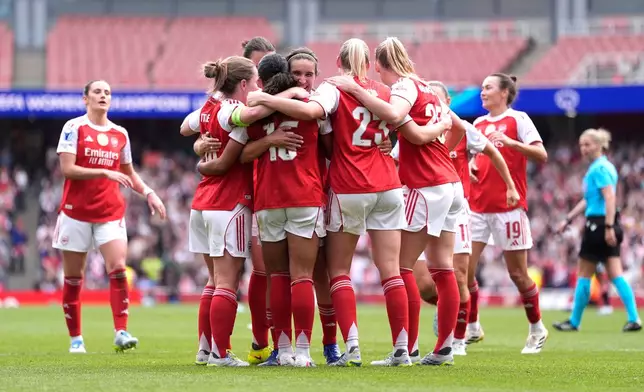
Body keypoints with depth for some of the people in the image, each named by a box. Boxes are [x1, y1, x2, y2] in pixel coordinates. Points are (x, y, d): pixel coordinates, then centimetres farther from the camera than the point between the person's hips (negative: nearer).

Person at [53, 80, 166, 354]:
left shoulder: (120, 134, 9)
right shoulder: (74, 127, -3)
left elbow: (129, 173, 22)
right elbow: (67, 168, -13)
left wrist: (148, 193, 6)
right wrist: (105, 172, -19)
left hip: (111, 212, 3)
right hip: (76, 210, -3)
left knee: (118, 269, -15)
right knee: (73, 278, 3)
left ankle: (121, 333, -18)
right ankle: (75, 338, 14)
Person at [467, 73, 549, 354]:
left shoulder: (517, 119, -3)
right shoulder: (478, 124, 14)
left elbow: (541, 155, -12)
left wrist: (510, 142, -24)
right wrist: (467, 166, 3)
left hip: (508, 206, -5)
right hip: (477, 206, 6)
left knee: (518, 274, 0)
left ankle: (537, 330, 16)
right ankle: (472, 328, 9)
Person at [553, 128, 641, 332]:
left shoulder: (599, 169, -13)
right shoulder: (604, 166, 18)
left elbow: (610, 198, -22)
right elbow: (588, 200, 26)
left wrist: (609, 227, -28)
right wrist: (568, 219, 28)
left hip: (599, 225, -9)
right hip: (608, 226, 9)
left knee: (584, 275, 2)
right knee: (615, 274, 4)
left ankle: (574, 322, 11)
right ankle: (634, 319, -4)